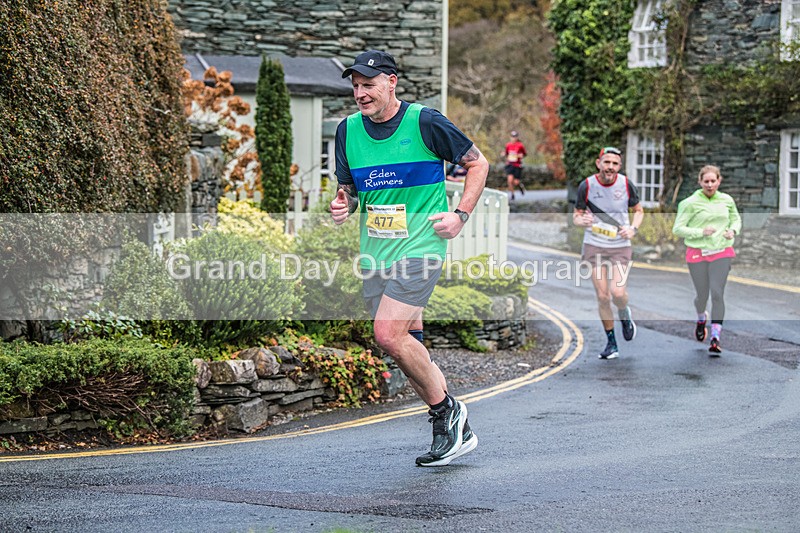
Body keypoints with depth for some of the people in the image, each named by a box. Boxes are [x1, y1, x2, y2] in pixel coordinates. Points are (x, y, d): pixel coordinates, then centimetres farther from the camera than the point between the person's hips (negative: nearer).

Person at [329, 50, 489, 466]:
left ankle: (447, 409, -1)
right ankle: (451, 430, 22)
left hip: (420, 245, -6)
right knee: (407, 343, 8)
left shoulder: (424, 122, -8)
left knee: (388, 335, -20)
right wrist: (344, 205, -6)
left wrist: (460, 214, -7)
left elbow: (477, 163, 2)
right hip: (375, 254, 6)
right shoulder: (347, 130, 7)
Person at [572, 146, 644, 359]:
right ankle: (611, 343, 15)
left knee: (618, 292, -16)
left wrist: (633, 228, -8)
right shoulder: (586, 186, -6)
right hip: (594, 246, 0)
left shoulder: (626, 184, -4)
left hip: (620, 246, 0)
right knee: (602, 297, -1)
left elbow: (638, 210, 11)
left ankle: (624, 315, 21)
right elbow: (576, 215, 4)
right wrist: (582, 220, -20)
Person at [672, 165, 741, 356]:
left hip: (721, 253, 1)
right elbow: (677, 228, -7)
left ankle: (715, 338, -7)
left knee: (717, 294, -9)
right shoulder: (690, 203, -6)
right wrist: (701, 232, -17)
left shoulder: (727, 200, 6)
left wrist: (733, 230, 1)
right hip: (697, 254, -1)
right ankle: (701, 318, 46)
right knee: (702, 294, 9)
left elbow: (736, 219, 23)